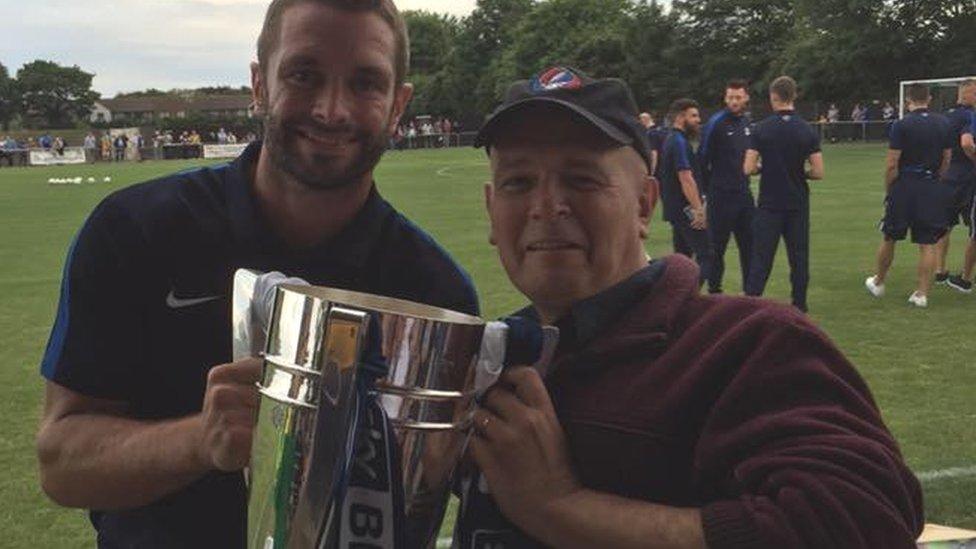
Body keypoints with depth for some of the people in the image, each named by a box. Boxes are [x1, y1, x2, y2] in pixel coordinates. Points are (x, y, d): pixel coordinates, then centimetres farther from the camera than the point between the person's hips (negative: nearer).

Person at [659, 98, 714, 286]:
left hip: (676, 209, 10)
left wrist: (699, 206, 23)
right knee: (706, 254, -10)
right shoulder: (679, 143, -15)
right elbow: (686, 179, -22)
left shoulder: (672, 141, 18)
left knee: (683, 255, 13)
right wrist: (699, 209, -23)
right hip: (685, 209, -10)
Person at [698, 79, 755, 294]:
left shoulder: (746, 123, 11)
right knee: (717, 244, 1)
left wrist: (755, 167, 7)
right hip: (722, 195, -7)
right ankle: (714, 289, 11)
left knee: (749, 243, 9)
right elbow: (703, 158, -7)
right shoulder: (716, 123, -10)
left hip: (744, 192, 7)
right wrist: (710, 187, -3)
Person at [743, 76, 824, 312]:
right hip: (798, 204, 1)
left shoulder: (761, 129, -7)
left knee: (761, 258, 1)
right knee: (799, 257, 9)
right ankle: (799, 307, 13)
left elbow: (748, 168, -10)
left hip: (769, 204, -1)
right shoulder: (807, 131, -3)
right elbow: (818, 172, -5)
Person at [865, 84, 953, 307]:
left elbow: (892, 165, -11)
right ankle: (922, 293, 2)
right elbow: (947, 160, 9)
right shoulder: (943, 124, 4)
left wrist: (888, 191, 0)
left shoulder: (902, 125, -11)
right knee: (927, 244, 4)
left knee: (889, 239, 13)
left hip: (904, 187, -3)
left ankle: (878, 283, 28)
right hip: (932, 188, 3)